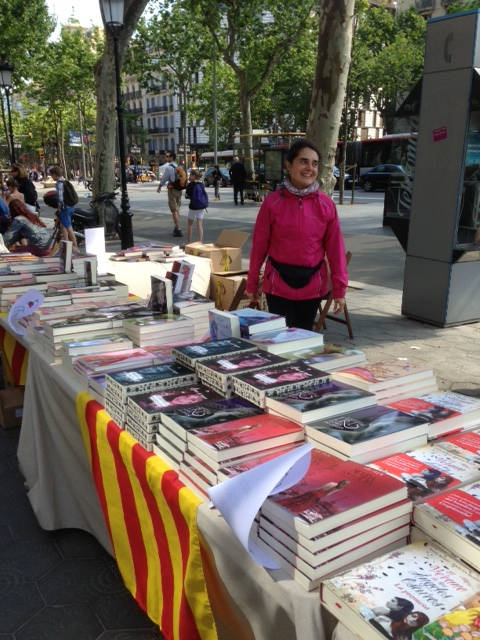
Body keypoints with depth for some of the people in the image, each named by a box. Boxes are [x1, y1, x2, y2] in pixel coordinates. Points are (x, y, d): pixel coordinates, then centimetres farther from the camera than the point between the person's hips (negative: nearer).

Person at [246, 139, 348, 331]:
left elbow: (336, 248, 0)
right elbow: (259, 245, 0)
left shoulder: (326, 205, -2)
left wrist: (339, 289, 0)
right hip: (278, 284, -2)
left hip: (312, 286, 2)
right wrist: (252, 284, 5)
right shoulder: (272, 203, -6)